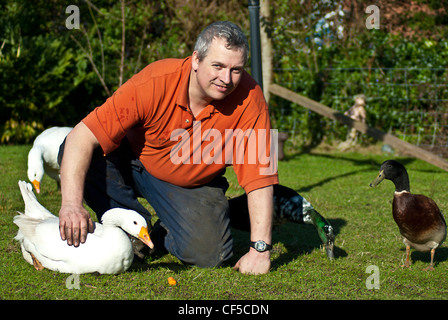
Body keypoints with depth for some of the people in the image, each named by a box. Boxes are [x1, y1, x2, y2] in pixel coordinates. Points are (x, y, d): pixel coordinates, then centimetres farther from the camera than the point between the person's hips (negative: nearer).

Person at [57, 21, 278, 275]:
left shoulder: (250, 98, -28)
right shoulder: (155, 82, -32)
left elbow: (260, 177, -25)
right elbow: (81, 138, -34)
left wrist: (259, 249, -32)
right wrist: (72, 203, -47)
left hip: (192, 185, 1)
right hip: (133, 161, 0)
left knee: (209, 254, -21)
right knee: (84, 155, -29)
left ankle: (165, 234, 15)